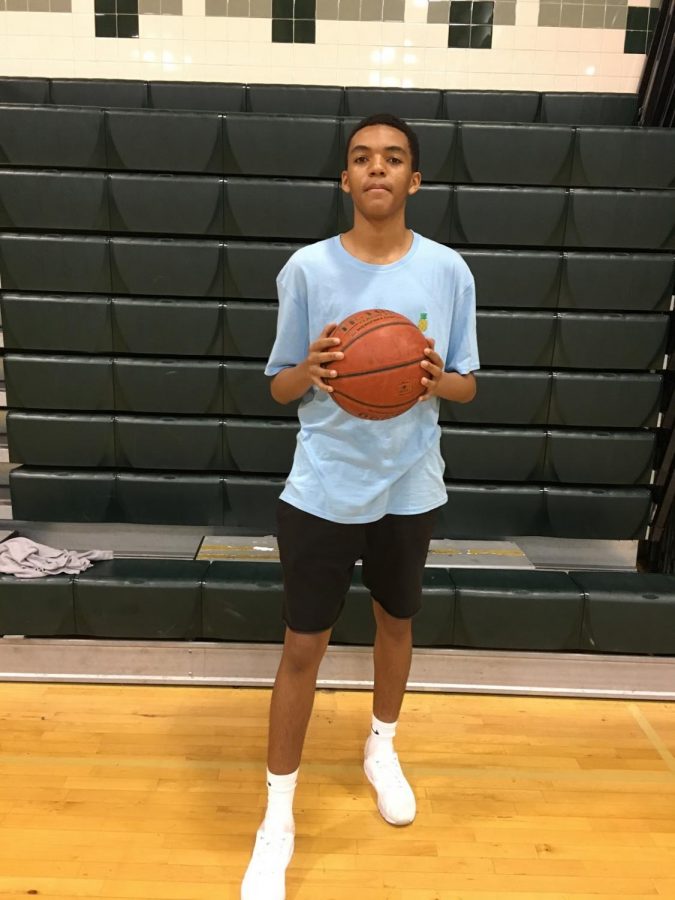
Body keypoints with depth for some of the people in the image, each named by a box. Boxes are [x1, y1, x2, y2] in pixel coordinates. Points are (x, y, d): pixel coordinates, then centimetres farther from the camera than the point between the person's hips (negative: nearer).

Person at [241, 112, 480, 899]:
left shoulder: (448, 270, -1)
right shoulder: (306, 268, -5)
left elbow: (468, 385, 4)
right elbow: (279, 387, 0)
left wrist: (437, 380, -18)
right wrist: (309, 370, -23)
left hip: (409, 487, 2)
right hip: (323, 489, -2)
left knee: (396, 621, 20)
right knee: (303, 644, 3)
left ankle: (382, 749, 49)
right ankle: (278, 816, 25)